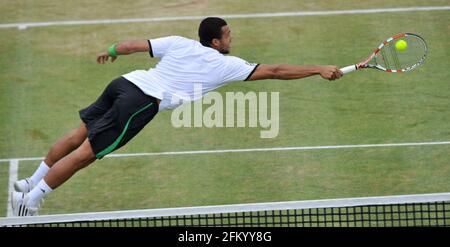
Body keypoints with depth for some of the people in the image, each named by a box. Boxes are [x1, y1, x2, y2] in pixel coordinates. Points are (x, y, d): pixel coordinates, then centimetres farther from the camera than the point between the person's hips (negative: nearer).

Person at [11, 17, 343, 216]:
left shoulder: (178, 43, 14)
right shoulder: (226, 65, 2)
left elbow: (134, 45, 21)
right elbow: (274, 72, 4)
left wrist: (110, 52, 41)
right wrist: (319, 70, 10)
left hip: (125, 82, 7)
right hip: (141, 103, -7)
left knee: (80, 134, 19)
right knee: (86, 153, -4)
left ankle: (30, 183, 26)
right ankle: (30, 200, -4)